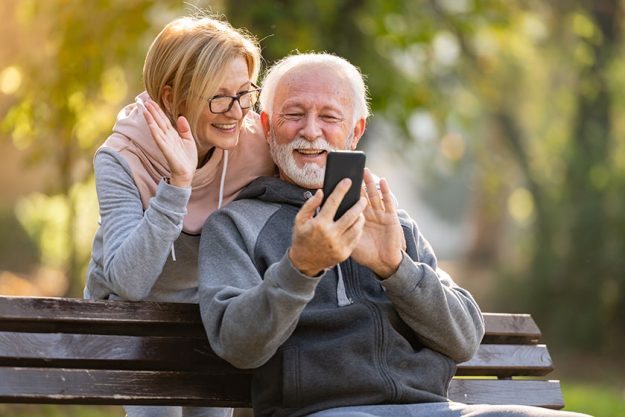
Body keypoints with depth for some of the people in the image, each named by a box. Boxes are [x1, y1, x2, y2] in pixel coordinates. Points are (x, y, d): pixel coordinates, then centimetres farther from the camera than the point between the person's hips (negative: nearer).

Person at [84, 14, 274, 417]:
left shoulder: (257, 142, -24)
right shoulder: (121, 160, -30)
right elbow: (128, 282, -42)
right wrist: (178, 184, -49)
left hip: (212, 306, 3)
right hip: (132, 309, -3)